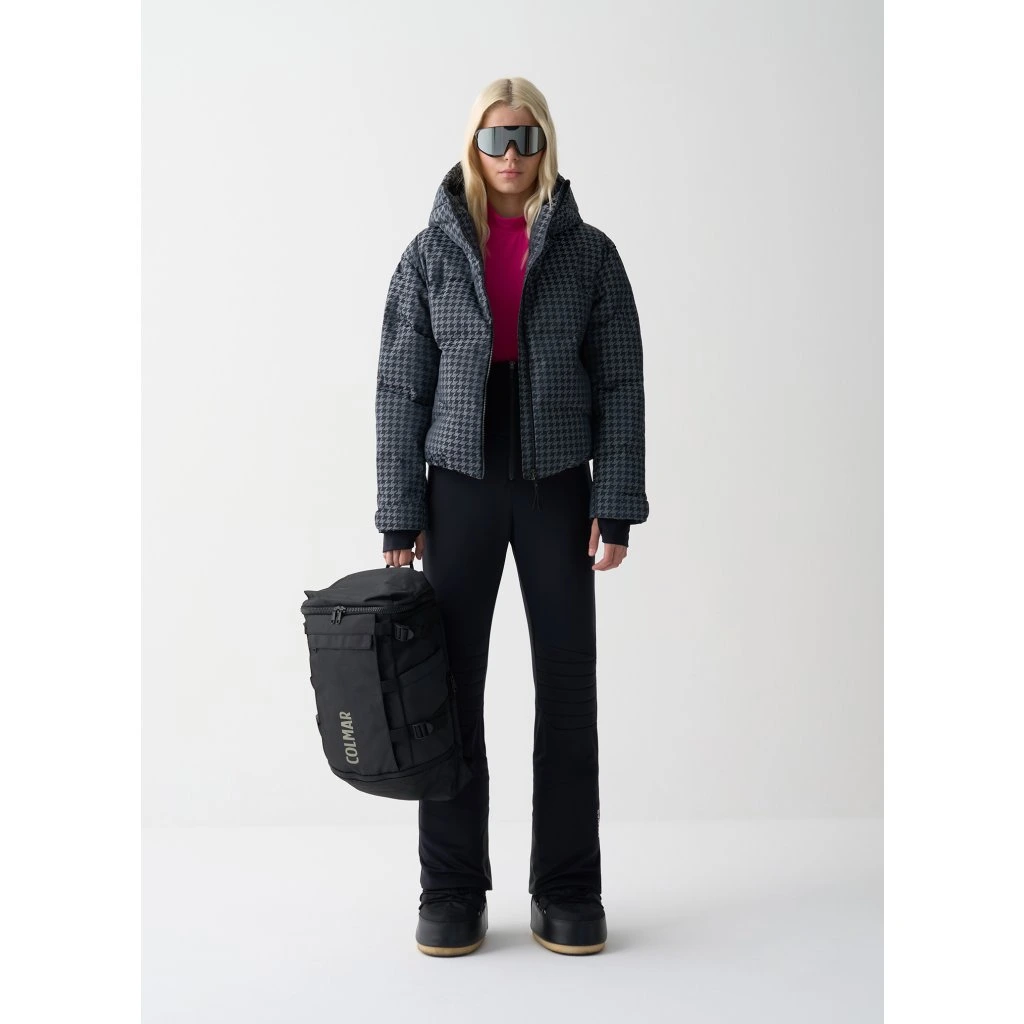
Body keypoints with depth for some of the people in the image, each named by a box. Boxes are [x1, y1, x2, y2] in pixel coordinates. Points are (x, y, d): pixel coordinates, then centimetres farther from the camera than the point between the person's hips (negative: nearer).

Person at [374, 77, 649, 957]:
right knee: (452, 687, 3)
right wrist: (400, 517, -3)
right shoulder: (433, 251, 4)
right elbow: (402, 387, 2)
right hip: (461, 487, 1)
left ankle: (568, 890, 17)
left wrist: (616, 508, -6)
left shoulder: (588, 252, 2)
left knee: (568, 685, 3)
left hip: (556, 487, 0)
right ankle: (453, 891, 16)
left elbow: (620, 384, 1)